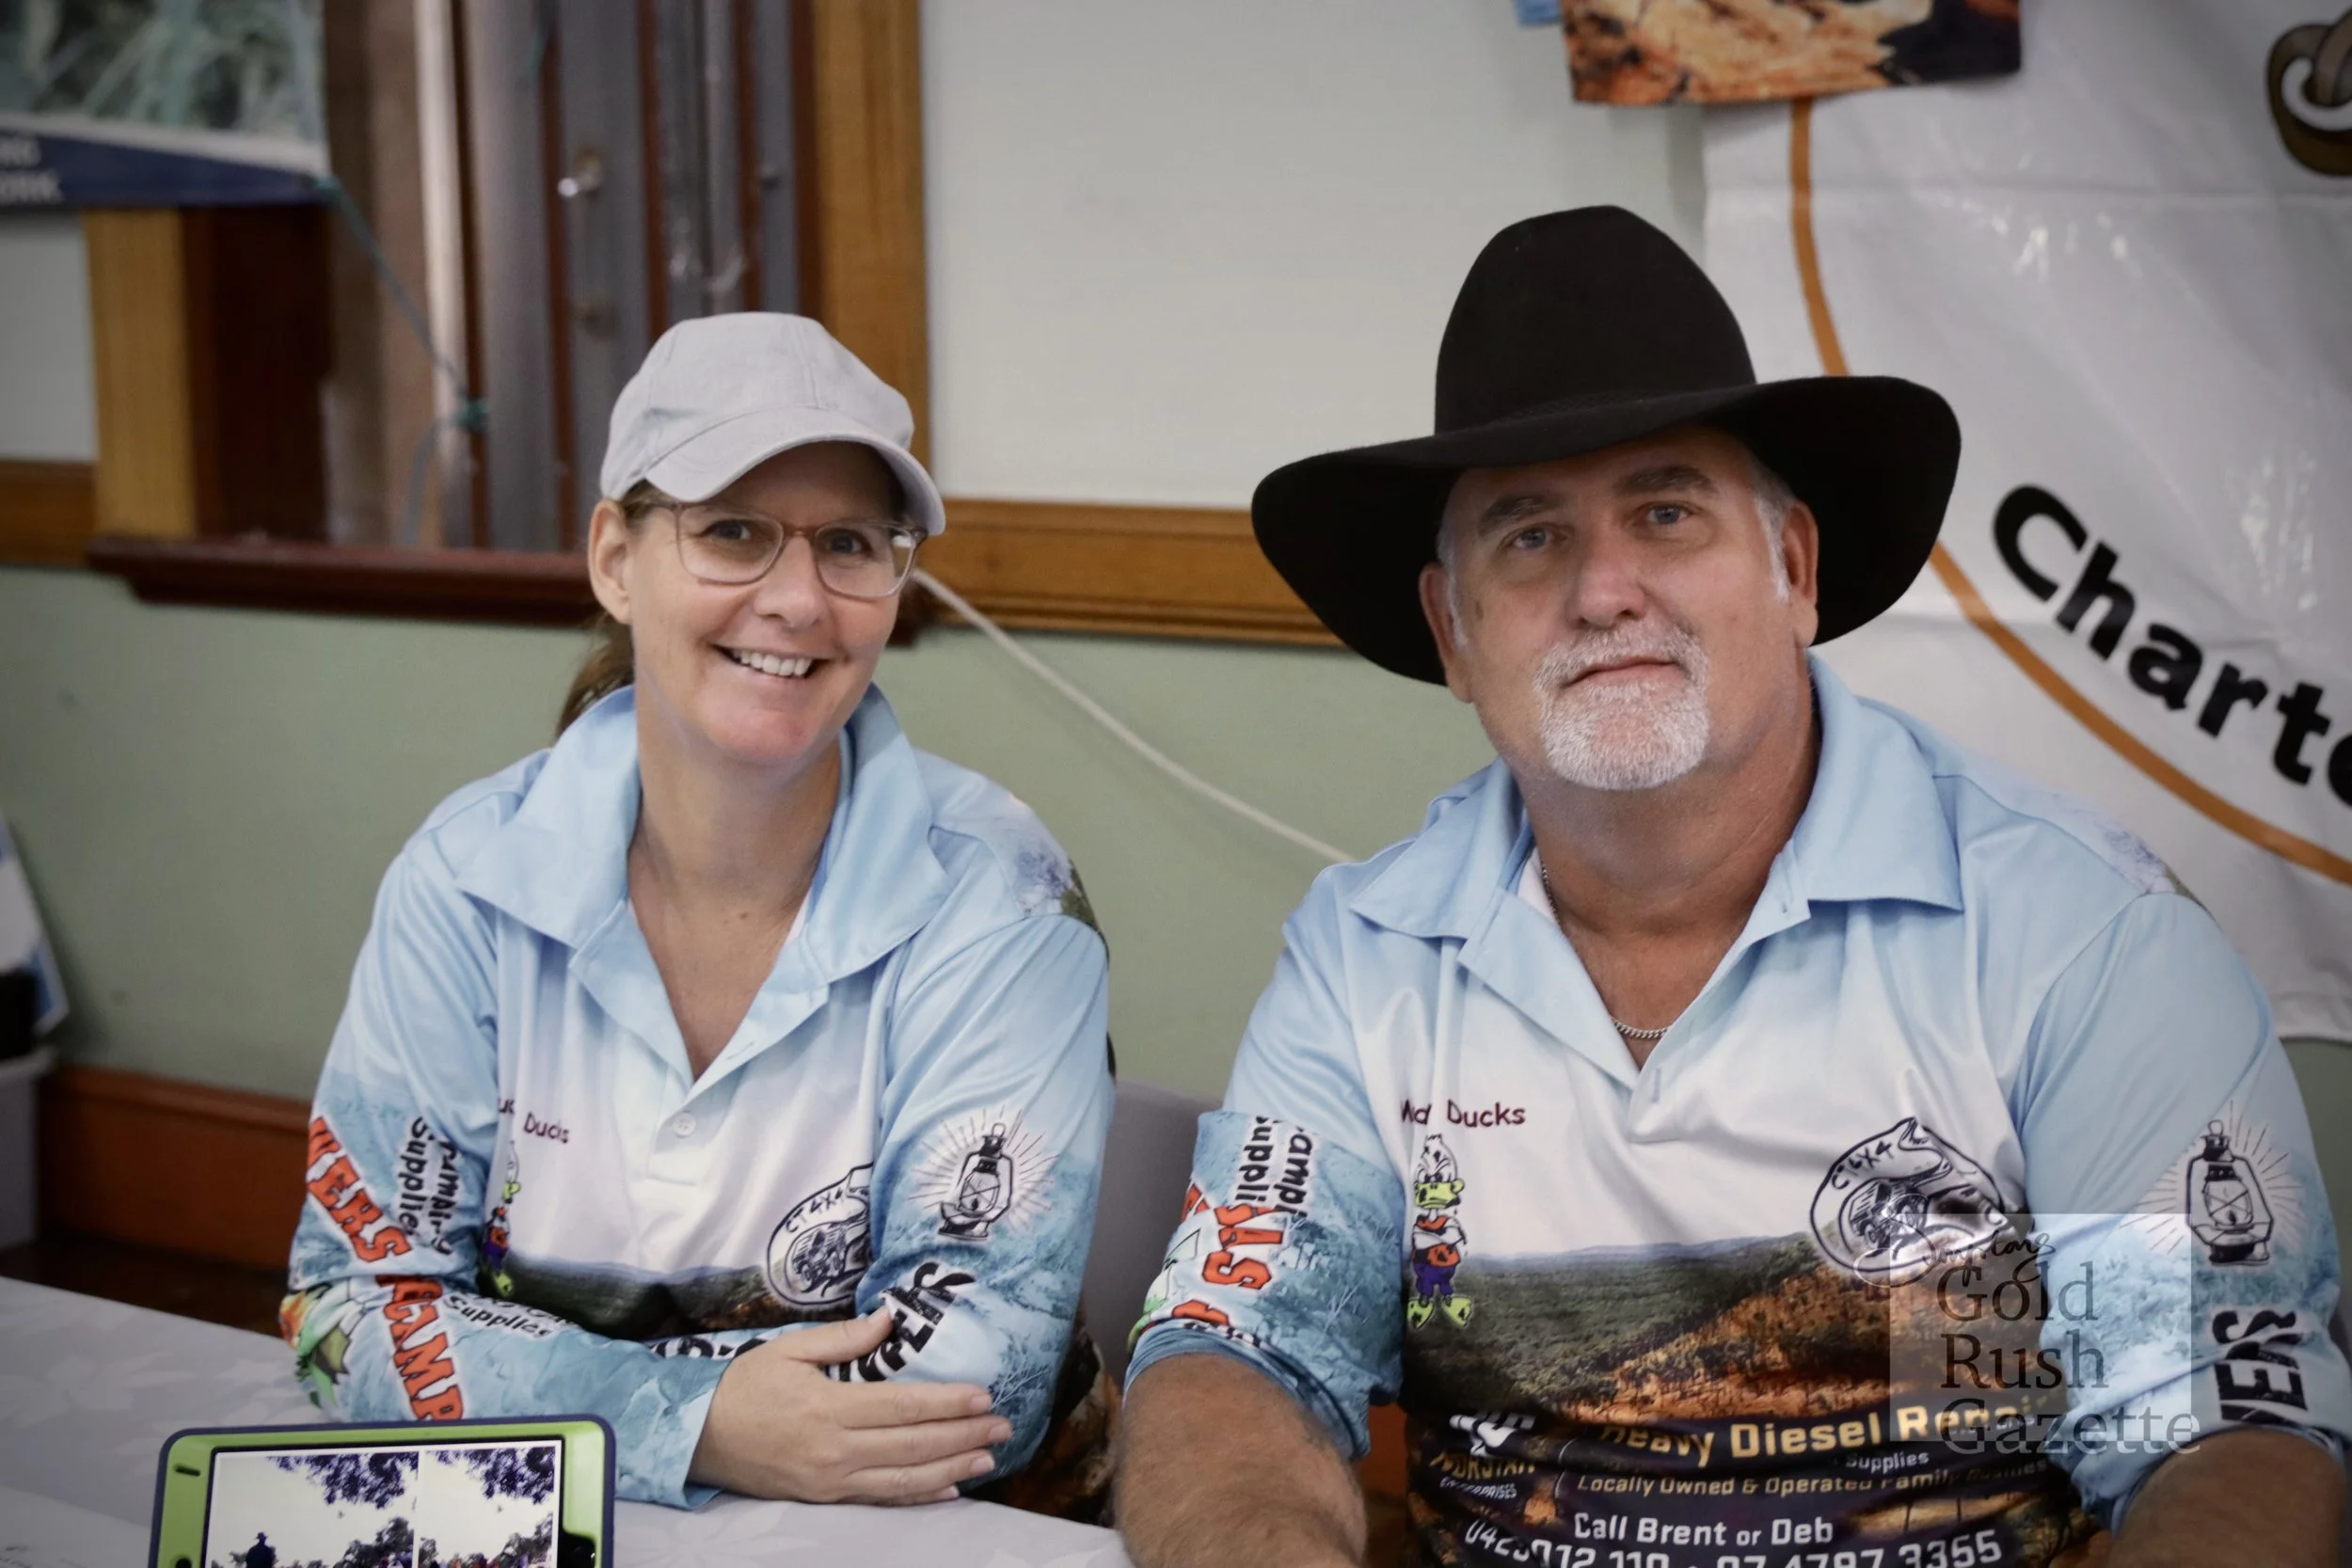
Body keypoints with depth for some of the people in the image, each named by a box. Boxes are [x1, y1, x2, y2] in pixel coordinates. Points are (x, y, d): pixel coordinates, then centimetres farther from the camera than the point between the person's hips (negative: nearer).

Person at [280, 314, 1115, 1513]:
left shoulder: (991, 896, -8)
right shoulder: (467, 878, -2)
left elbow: (980, 1352, -13)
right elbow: (352, 1302, -4)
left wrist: (558, 1388, -17)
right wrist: (694, 1419, -18)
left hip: (933, 1533, -1)